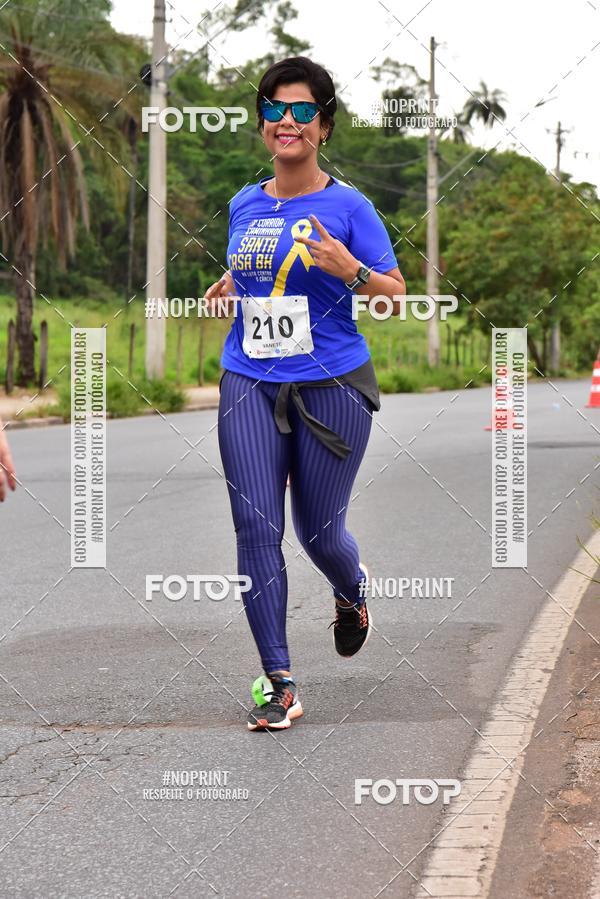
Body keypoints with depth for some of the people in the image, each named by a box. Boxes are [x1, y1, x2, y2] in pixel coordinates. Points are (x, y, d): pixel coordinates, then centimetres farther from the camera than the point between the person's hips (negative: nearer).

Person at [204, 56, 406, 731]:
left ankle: (352, 593, 43)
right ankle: (280, 685, -2)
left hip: (330, 386, -3)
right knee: (256, 528, -7)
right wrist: (225, 293, 6)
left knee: (319, 530, 5)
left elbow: (396, 295, -3)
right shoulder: (244, 206, 11)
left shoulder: (347, 207, -3)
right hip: (249, 386, 3)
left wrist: (349, 269, -21)